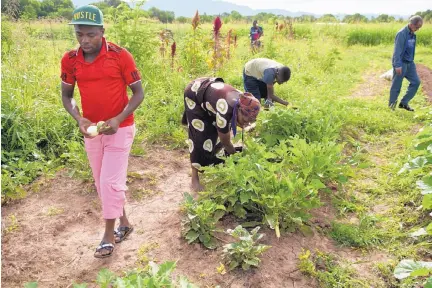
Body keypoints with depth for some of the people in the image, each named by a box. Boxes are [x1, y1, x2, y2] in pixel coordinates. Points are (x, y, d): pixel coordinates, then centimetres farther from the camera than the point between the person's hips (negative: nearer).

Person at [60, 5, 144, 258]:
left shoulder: (120, 56, -15)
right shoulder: (70, 60, -4)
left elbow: (138, 92, -8)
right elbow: (67, 95, 8)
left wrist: (118, 119, -20)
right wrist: (79, 119, -11)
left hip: (119, 129, -5)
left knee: (111, 182, -3)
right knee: (101, 182, 13)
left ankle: (109, 235, 15)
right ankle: (124, 223, 32)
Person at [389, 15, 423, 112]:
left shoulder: (412, 34, 10)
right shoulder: (402, 33, -16)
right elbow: (397, 50, -20)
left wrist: (411, 61, 20)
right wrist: (397, 65, -23)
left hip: (409, 63, 9)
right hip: (401, 63, -8)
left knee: (416, 82, 4)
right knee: (396, 86, 0)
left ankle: (404, 103, 10)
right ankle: (391, 106, 13)